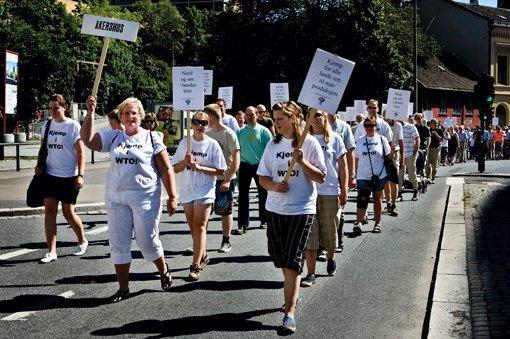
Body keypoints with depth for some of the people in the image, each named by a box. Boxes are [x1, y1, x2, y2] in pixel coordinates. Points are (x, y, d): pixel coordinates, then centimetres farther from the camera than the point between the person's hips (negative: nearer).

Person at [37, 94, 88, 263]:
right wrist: (39, 165, 4)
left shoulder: (73, 126, -9)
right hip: (50, 174, 5)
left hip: (69, 176, -5)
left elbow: (81, 152, -11)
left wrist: (80, 175, -18)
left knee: (68, 213, 3)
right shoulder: (47, 125, 7)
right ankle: (51, 251, 2)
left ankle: (82, 241, 28)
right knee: (49, 211, -2)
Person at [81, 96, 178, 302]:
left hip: (145, 197, -3)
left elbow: (166, 170, -1)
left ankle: (164, 271, 31)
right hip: (116, 198, 3)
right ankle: (123, 288, 16)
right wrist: (90, 113, -11)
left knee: (148, 241, 3)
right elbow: (88, 140, -3)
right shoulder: (113, 137, 9)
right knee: (119, 244, 5)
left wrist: (172, 197, -6)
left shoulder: (152, 138, 1)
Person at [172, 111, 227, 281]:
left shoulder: (212, 144, -4)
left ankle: (195, 266, -11)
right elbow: (175, 169, 7)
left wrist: (200, 167, -16)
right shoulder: (184, 142, 5)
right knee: (193, 227, 14)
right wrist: (185, 162, -13)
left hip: (205, 191, -4)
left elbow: (220, 171, -5)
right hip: (187, 190, 4)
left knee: (199, 226, -10)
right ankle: (203, 256, 34)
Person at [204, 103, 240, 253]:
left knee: (225, 211, 5)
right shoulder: (207, 134, 7)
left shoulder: (228, 134, -9)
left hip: (225, 179, -5)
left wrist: (228, 180, -16)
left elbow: (236, 160, -10)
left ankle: (226, 242, 17)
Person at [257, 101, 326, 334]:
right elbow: (262, 176, 9)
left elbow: (321, 177, -6)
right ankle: (292, 295, 35)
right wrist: (273, 186, -13)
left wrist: (302, 161, -21)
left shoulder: (309, 143, -6)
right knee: (280, 259, 12)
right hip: (275, 209, 5)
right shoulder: (273, 145, 7)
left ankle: (290, 312, -9)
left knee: (292, 261, -9)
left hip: (302, 210, -5)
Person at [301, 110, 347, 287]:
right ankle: (310, 274, 2)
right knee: (309, 234, -2)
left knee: (330, 231, 11)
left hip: (330, 192, -1)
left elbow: (343, 166, 3)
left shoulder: (334, 138, 2)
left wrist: (344, 190, -3)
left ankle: (330, 258, 40)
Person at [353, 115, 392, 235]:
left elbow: (388, 156, 6)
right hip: (363, 175, 0)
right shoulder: (359, 141, 5)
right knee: (362, 199, -11)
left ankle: (377, 223, 18)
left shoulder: (382, 139, 1)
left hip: (379, 175, 0)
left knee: (377, 199, 9)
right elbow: (356, 159, 9)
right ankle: (358, 223, -15)